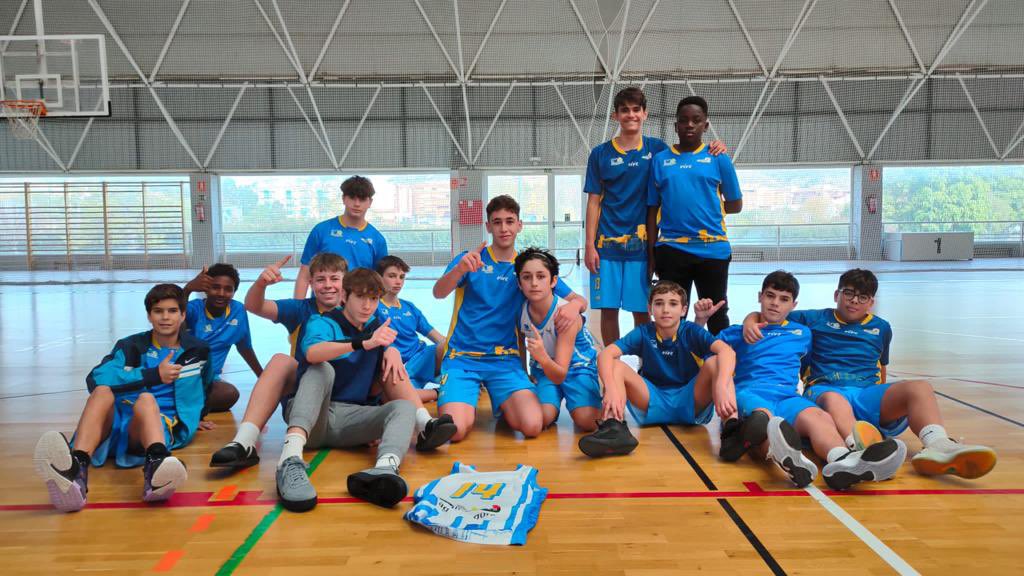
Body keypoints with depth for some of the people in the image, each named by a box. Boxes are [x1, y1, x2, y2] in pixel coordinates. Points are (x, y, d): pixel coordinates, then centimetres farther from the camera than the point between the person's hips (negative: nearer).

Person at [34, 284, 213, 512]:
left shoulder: (197, 350, 14)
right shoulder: (131, 346, 11)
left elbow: (202, 386, 35)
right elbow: (96, 379, -8)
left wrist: (194, 416, 29)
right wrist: (153, 375, -15)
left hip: (162, 425, -1)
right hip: (117, 423, 2)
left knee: (146, 399, -36)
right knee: (102, 392, -31)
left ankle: (156, 465, -72)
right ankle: (76, 468, -61)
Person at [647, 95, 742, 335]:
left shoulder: (718, 158, 3)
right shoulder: (660, 160, 7)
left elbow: (735, 205, 9)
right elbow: (653, 210, 7)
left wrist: (706, 209, 3)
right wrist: (651, 252, 4)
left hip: (712, 249, -1)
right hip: (670, 249, 1)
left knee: (716, 315, 10)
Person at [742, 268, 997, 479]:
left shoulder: (881, 328, 28)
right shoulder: (815, 319, 18)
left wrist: (886, 400, 20)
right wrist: (750, 322, -4)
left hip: (868, 394, 3)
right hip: (824, 390, -3)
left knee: (919, 388, -25)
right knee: (834, 400, -40)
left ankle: (937, 447, -52)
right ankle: (860, 447, -71)